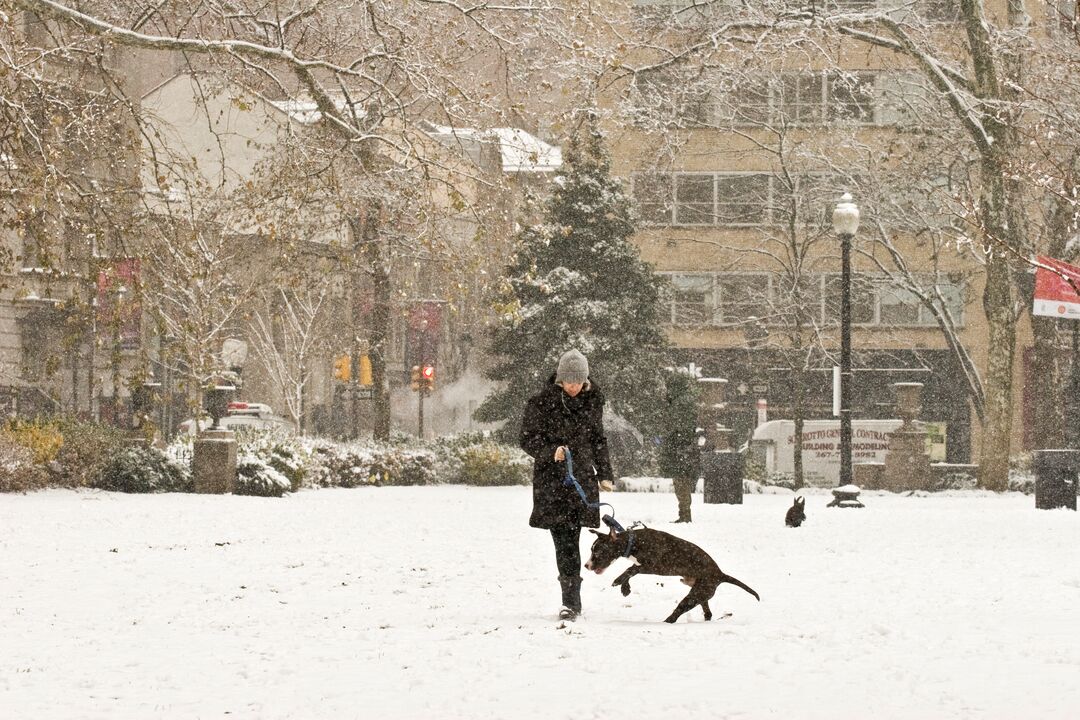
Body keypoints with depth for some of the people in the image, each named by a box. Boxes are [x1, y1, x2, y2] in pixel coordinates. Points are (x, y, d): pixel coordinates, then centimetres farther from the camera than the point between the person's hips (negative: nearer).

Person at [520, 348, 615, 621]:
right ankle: (571, 601, -10)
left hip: (582, 478, 3)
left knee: (570, 539, 2)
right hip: (551, 481, -3)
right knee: (565, 541, -9)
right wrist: (552, 451, -21)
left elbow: (598, 440, 19)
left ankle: (571, 601, 9)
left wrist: (604, 474, 15)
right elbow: (528, 439, -3)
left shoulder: (592, 401, 8)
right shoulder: (542, 402, -5)